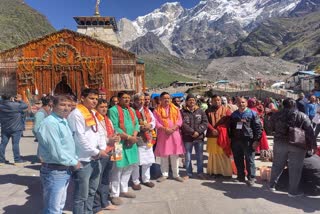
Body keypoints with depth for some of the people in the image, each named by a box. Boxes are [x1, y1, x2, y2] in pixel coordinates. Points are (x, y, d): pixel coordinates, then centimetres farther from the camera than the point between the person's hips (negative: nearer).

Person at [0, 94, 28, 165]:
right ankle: (17, 160, 4)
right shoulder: (15, 105, -15)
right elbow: (25, 106, -5)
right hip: (15, 128, -5)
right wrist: (20, 101, 7)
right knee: (15, 144, -1)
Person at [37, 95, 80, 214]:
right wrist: (74, 162, -13)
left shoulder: (64, 121, 10)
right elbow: (56, 152, -25)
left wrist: (75, 159, 3)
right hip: (54, 171, -9)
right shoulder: (50, 123, -21)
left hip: (65, 170, 9)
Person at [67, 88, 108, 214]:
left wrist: (102, 149, -1)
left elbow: (100, 133, 14)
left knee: (91, 191, 21)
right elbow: (80, 138, -20)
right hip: (83, 161, -9)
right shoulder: (76, 114, -13)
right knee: (81, 196, 3)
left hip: (95, 159, 9)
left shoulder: (93, 113, 13)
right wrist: (96, 152, -14)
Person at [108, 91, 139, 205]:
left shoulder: (132, 110, 13)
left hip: (131, 143, 7)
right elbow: (114, 128, -17)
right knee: (118, 169, 0)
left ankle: (124, 190, 30)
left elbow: (136, 124, 10)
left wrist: (134, 136, -7)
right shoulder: (113, 110, -10)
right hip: (119, 143, -7)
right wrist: (128, 137, -17)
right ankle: (114, 194, 14)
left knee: (129, 167, 14)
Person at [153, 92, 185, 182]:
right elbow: (156, 122, -4)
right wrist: (165, 129, -17)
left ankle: (176, 174, 18)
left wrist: (173, 128, -14)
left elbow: (179, 120, 2)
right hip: (162, 135, -1)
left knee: (175, 156, 6)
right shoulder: (157, 110, 2)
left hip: (175, 134, 1)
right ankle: (164, 174, 19)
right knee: (164, 156, 6)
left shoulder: (176, 109, 8)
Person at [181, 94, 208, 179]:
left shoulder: (200, 111, 6)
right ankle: (189, 173, 22)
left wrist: (198, 131, -13)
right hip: (187, 138, -1)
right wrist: (192, 132, -17)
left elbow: (205, 122, -1)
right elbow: (183, 124, -11)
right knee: (188, 157, 8)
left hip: (199, 137, 2)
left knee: (200, 156, 10)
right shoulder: (182, 112, -1)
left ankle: (200, 173, 25)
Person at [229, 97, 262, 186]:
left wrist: (256, 140, -11)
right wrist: (231, 139, 11)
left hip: (248, 140, -4)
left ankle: (251, 178, 12)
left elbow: (258, 127, -6)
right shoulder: (234, 114, 13)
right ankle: (241, 176, 26)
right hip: (236, 141, 5)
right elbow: (230, 128, 17)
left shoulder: (252, 113, -1)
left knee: (249, 160, 1)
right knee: (238, 160, 12)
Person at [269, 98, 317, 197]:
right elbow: (310, 132, -5)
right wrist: (313, 145, -2)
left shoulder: (276, 115, 0)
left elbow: (270, 129, 6)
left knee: (277, 164, 16)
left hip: (280, 143, 2)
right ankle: (293, 191, 18)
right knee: (295, 168, 9)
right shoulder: (302, 116, -4)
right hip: (297, 145, -2)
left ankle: (272, 184, 27)